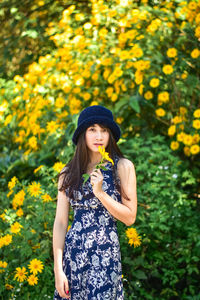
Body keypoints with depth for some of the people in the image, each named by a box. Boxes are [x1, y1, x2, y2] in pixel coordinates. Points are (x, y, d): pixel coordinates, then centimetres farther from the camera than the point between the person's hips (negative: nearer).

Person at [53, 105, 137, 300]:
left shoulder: (123, 167, 1)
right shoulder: (68, 173, 6)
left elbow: (130, 218, -1)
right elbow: (60, 222, 3)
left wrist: (100, 192, -12)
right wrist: (58, 269, -2)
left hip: (106, 253, -2)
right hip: (73, 252, 2)